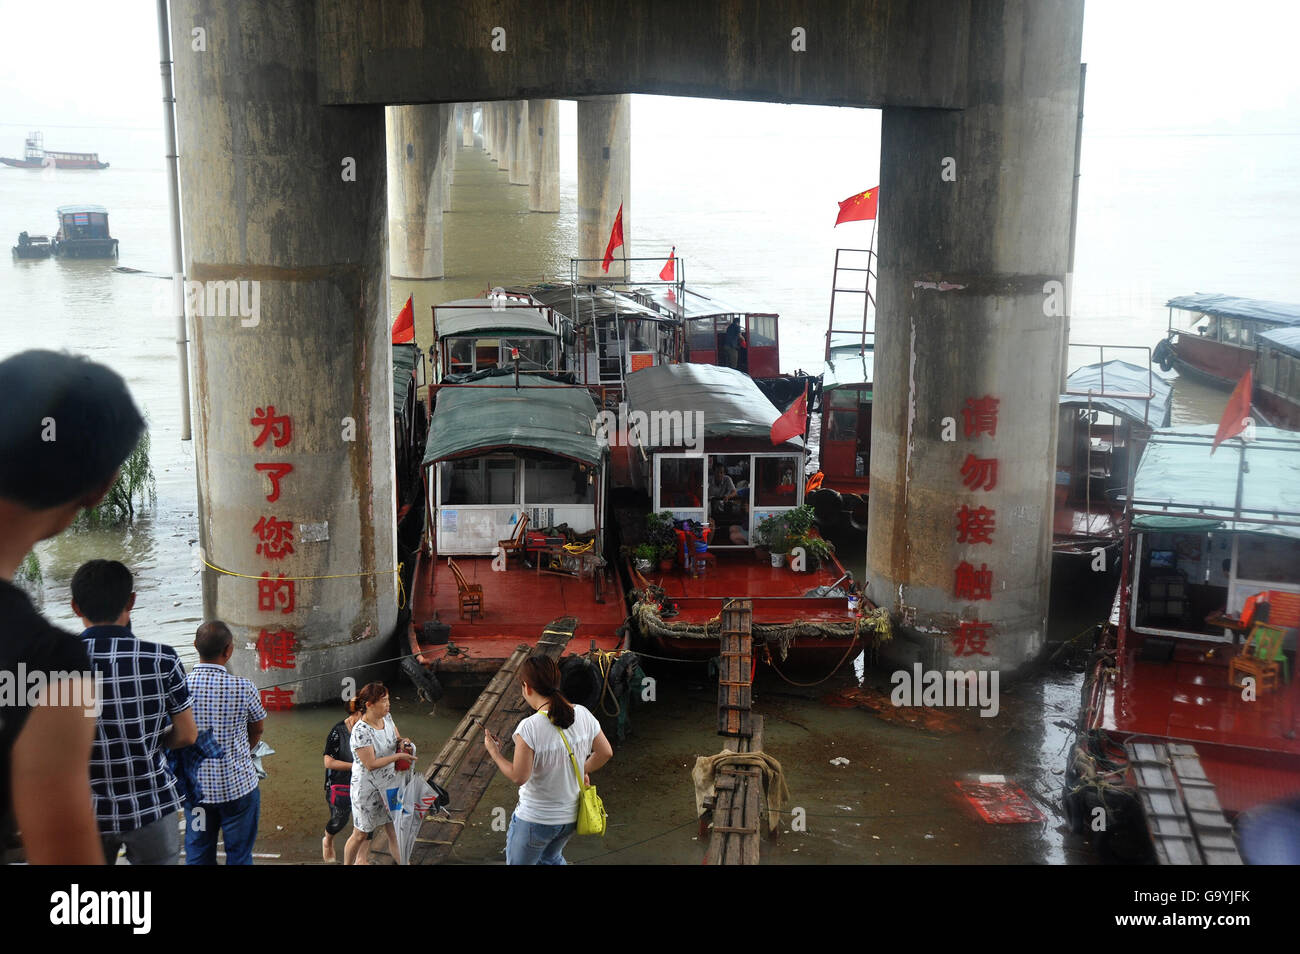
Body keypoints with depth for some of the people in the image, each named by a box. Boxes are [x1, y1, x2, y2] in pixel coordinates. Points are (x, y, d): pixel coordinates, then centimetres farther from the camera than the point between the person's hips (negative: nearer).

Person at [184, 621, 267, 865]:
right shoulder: (243, 688, -16)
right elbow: (258, 728, 2)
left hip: (196, 787, 2)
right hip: (238, 784, -2)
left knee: (198, 854, 15)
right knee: (239, 853, 11)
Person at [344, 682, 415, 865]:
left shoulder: (387, 718, -3)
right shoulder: (360, 731, -26)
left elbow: (395, 738, 14)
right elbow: (371, 764, -25)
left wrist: (402, 741, -9)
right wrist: (398, 756, -23)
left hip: (389, 784, 7)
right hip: (367, 787, -7)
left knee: (394, 828, 13)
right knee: (361, 833, 8)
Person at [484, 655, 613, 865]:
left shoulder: (530, 727, -27)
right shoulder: (583, 715, -10)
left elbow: (519, 777, -22)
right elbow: (605, 752, 1)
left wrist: (494, 752, -8)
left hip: (535, 820, -6)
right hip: (572, 815, 6)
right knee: (551, 858, 32)